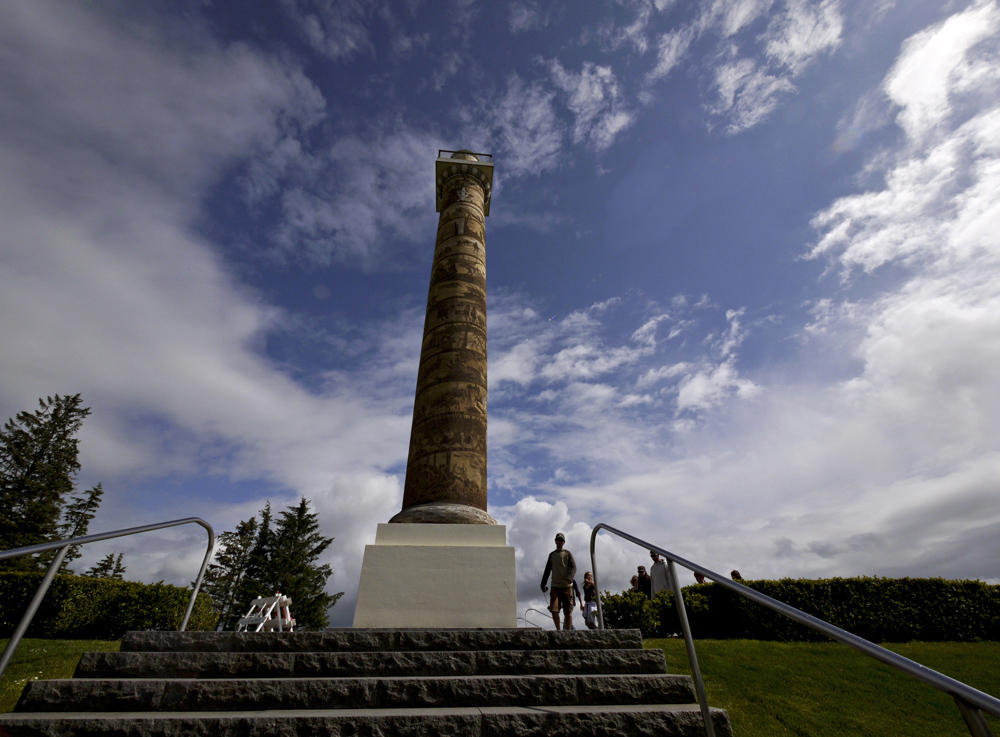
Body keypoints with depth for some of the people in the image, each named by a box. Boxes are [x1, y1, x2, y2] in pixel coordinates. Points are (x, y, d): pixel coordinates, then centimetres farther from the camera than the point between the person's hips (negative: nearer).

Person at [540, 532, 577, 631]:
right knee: (554, 609, -11)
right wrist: (543, 585, 12)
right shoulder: (552, 555, 15)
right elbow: (547, 570, 19)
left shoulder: (568, 554, 5)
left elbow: (574, 567, -7)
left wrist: (570, 578, -26)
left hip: (567, 586, -2)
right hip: (555, 587, 2)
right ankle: (558, 630, 5)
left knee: (568, 611, -1)